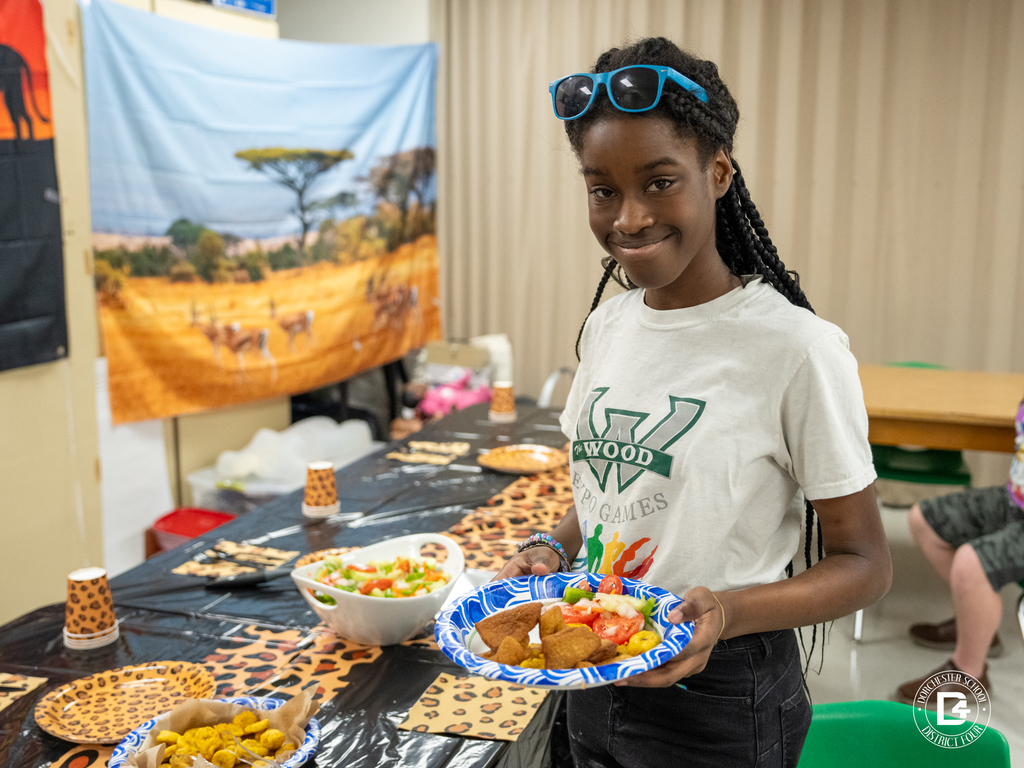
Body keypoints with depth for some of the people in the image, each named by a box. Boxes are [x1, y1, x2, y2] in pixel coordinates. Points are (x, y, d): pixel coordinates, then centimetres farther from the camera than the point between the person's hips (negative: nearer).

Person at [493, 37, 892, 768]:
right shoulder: (607, 325, 0)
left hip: (720, 706, -5)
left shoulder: (797, 348, -19)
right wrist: (551, 550, -7)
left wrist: (728, 612, -27)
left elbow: (865, 563, -12)